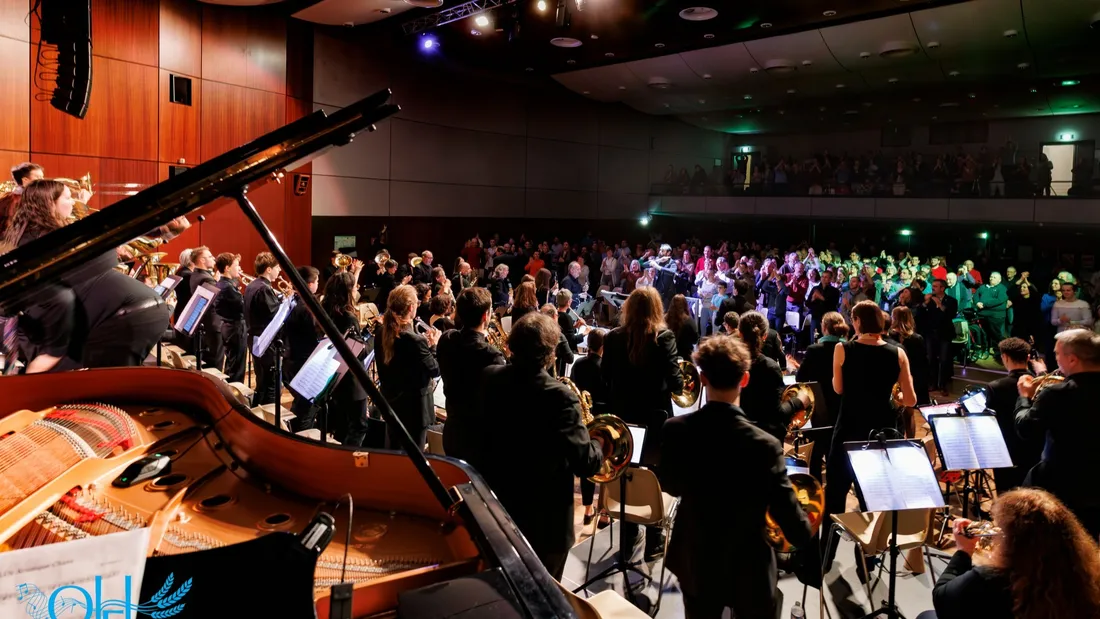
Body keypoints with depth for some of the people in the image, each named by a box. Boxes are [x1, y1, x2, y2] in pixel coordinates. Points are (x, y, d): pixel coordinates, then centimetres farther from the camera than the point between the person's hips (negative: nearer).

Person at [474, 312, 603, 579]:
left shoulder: (489, 378, -8)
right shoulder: (559, 397, -28)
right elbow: (585, 463, -25)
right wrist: (598, 442, -5)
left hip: (495, 504, 6)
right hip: (543, 521, -6)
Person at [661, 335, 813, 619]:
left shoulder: (675, 430, -16)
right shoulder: (764, 445, -27)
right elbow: (787, 513, -19)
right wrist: (805, 534, 3)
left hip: (695, 564, 3)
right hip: (749, 570, -3)